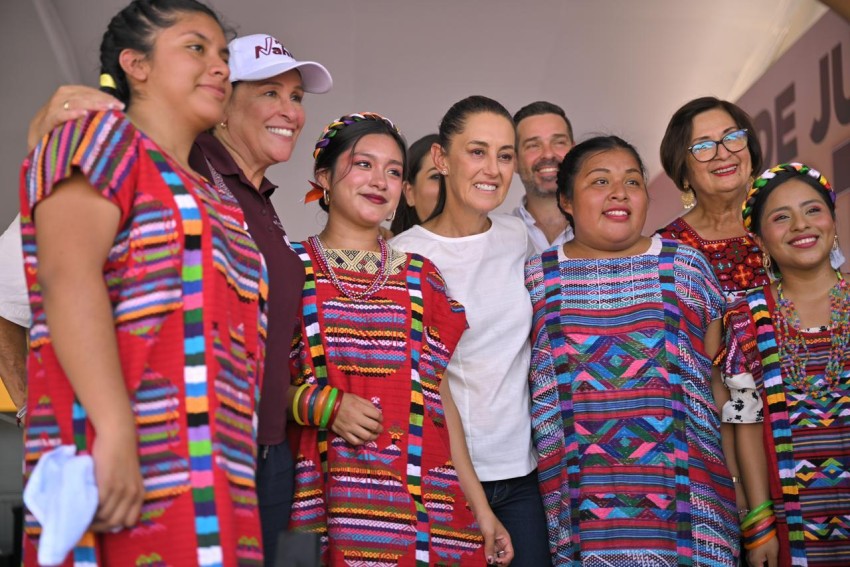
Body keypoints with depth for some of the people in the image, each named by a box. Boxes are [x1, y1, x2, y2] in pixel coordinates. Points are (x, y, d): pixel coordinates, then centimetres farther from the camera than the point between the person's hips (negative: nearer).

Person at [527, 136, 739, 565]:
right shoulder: (536, 278, 4)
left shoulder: (686, 268, 5)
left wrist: (736, 483, 6)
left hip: (680, 495, 1)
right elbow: (522, 390, 9)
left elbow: (718, 382, 9)